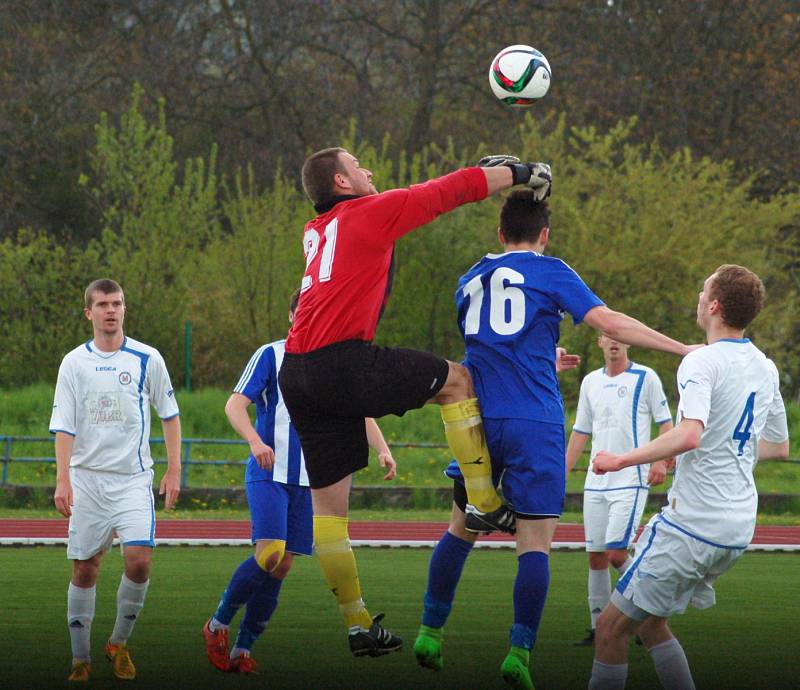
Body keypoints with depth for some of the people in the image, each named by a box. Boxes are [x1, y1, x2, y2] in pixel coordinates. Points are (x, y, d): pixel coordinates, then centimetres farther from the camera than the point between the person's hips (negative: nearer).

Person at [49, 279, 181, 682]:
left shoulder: (147, 359, 1)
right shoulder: (74, 363, 3)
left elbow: (169, 414, 11)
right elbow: (63, 426, 0)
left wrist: (174, 471, 6)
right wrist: (62, 480, -11)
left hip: (133, 478, -1)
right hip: (86, 478, 1)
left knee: (139, 558, -17)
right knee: (84, 568, 1)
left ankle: (119, 643, 3)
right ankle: (80, 658, 11)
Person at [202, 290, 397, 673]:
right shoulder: (270, 355, -2)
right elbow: (235, 404, -8)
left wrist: (383, 450, -2)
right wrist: (255, 441, -26)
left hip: (308, 481, 5)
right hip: (268, 474, -5)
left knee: (282, 566, 1)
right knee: (270, 553, -20)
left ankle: (242, 649, 10)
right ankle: (218, 624, -2)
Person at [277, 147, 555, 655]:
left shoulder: (316, 232, 25)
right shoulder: (370, 212, 2)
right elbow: (451, 191, 6)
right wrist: (519, 173, 20)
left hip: (297, 375, 8)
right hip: (343, 361, -8)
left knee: (328, 500, 8)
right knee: (457, 380, 10)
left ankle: (357, 623, 11)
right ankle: (484, 503, 10)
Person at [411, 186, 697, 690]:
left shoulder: (471, 280, 16)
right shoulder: (550, 272, 0)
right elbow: (612, 323, -8)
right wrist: (684, 350, -4)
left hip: (479, 421, 5)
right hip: (534, 424, -5)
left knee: (463, 528, 17)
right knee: (535, 541, -2)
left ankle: (430, 633, 17)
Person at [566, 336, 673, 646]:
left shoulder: (645, 378, -2)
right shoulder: (590, 382, 13)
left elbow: (665, 423, -1)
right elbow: (580, 432, 19)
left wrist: (661, 461, -17)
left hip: (631, 481, -5)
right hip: (596, 482, 5)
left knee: (616, 553, -13)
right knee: (595, 556, 3)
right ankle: (599, 627, 9)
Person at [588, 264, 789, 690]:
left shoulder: (702, 363, -14)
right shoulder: (765, 368, 11)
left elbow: (689, 434, -31)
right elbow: (778, 447, 24)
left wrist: (622, 460, -22)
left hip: (694, 524, -9)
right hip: (739, 529, 9)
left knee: (611, 629, -2)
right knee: (649, 622, 20)